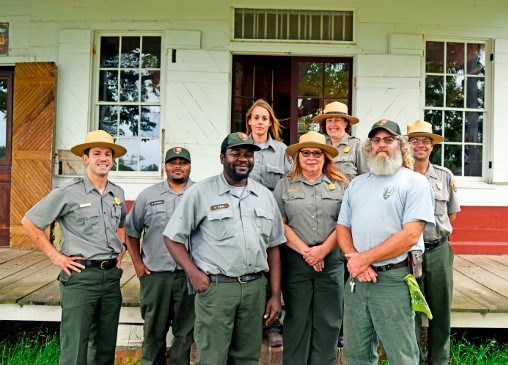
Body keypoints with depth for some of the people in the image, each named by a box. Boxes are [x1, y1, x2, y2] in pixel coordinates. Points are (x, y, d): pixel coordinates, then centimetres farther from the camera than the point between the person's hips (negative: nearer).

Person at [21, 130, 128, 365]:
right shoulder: (68, 193, -8)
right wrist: (54, 256, -7)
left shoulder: (118, 193, 9)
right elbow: (29, 222, -4)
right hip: (81, 275, -5)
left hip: (111, 275, 6)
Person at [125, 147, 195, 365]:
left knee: (185, 331, 10)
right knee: (154, 331, 12)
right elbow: (132, 232, 11)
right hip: (154, 274, 1)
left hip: (190, 275, 0)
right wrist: (137, 263, 4)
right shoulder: (148, 196, 6)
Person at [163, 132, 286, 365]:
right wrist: (193, 273, -12)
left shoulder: (265, 195, 10)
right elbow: (172, 237, 0)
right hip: (215, 287, -4)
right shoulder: (201, 192, -2)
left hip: (255, 287, 4)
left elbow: (273, 247, 13)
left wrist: (276, 295, 9)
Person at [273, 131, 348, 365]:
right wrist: (305, 251, -10)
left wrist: (323, 249, -11)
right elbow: (280, 224, -1)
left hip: (331, 261, 1)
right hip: (295, 260, -1)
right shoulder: (285, 186, 6)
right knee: (297, 321, 6)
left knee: (327, 322, 7)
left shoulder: (340, 185, 8)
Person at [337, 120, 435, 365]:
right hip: (356, 280, 6)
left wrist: (365, 259, -14)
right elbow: (342, 228, 13)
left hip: (394, 281, -5)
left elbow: (411, 235, -14)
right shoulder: (357, 183, 16)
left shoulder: (415, 182, -3)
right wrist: (354, 260, -7)